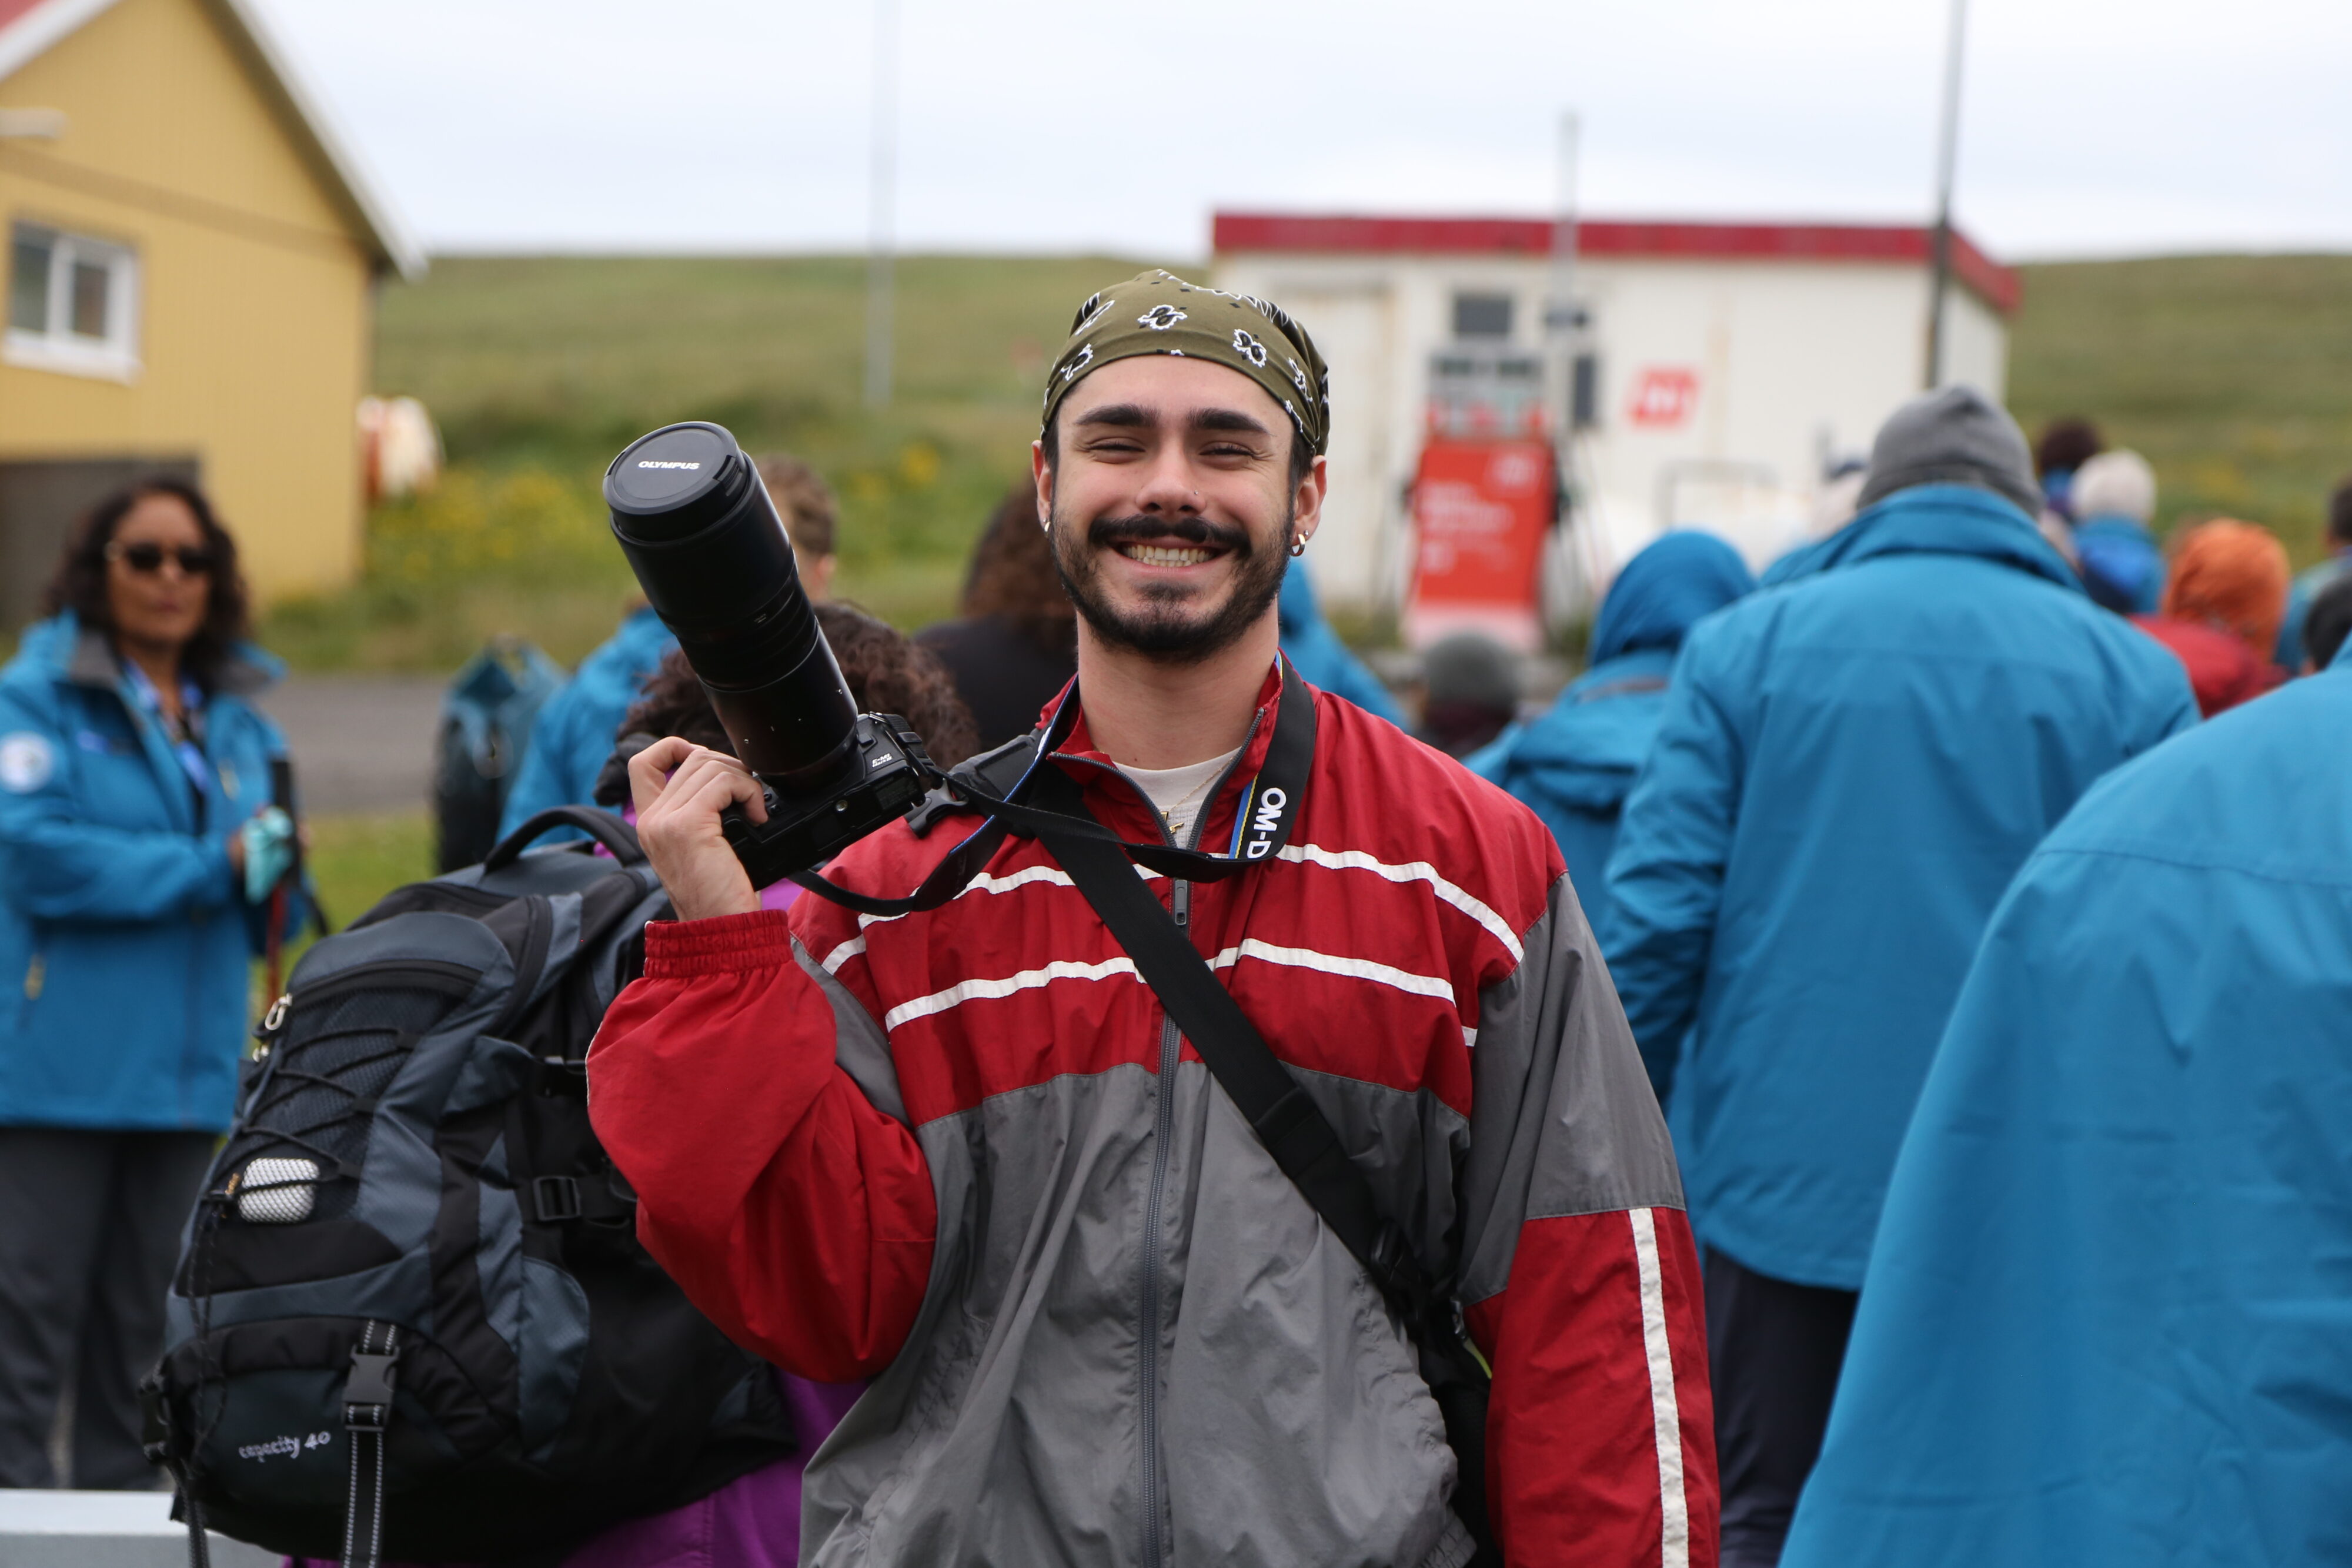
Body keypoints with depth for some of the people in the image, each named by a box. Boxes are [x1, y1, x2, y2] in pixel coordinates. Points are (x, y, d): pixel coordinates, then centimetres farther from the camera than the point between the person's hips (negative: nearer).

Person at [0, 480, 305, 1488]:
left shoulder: (234, 722, 15)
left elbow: (255, 918, 18)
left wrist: (275, 877, -5)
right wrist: (210, 867, -16)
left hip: (186, 1070, 6)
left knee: (144, 1331, 13)